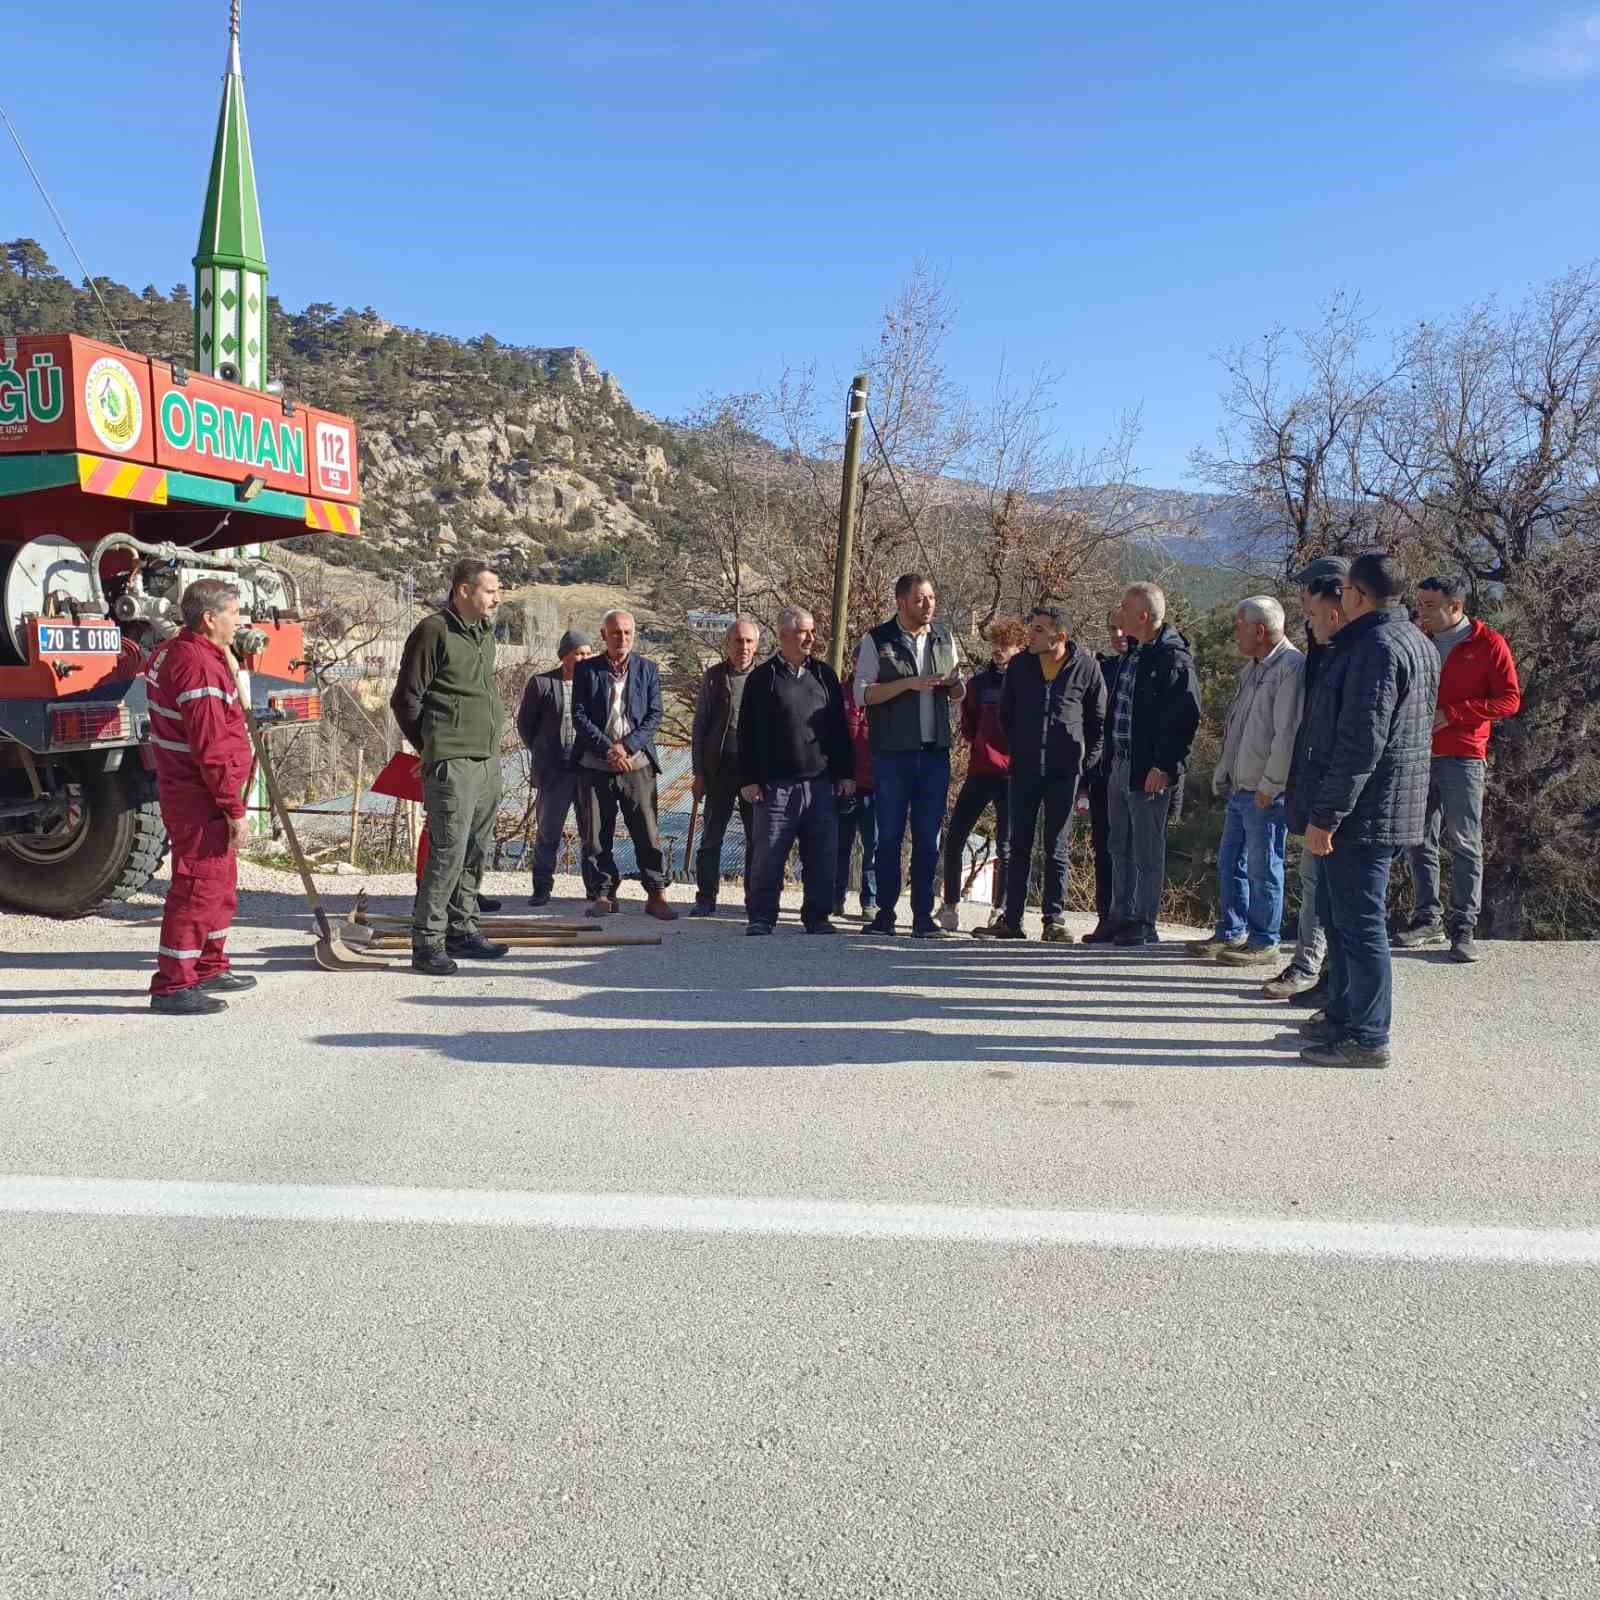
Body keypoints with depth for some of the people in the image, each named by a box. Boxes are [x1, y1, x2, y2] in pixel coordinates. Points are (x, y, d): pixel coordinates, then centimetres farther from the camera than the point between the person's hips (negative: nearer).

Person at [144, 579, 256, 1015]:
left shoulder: (171, 652, 12)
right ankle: (172, 986, 0)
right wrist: (235, 810, -21)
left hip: (183, 787, 11)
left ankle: (209, 968, 33)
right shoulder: (200, 667, -21)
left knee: (220, 884, 20)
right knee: (198, 886, -6)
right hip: (199, 798, -11)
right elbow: (211, 750, -24)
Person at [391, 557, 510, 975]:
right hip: (452, 764, -8)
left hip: (489, 761, 8)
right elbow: (405, 700, -8)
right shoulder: (434, 631, -10)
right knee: (448, 852, -10)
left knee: (476, 851, 13)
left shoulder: (485, 634, 16)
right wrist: (432, 748, 0)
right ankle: (427, 943, -3)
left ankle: (461, 930, 24)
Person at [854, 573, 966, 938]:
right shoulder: (878, 641, 0)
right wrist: (908, 683, -17)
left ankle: (923, 915, 10)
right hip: (893, 753, -3)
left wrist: (953, 682, -5)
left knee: (928, 838, 4)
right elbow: (862, 693, -8)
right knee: (889, 835, 1)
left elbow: (959, 694, 19)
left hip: (935, 751, 3)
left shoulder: (945, 639, 12)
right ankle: (885, 913, 10)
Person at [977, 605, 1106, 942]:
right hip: (1024, 769, 3)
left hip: (1065, 772, -3)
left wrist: (1086, 761, 3)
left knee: (1056, 849, 1)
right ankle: (1011, 918, 11)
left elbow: (1099, 720, 5)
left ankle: (1054, 919, 7)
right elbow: (1006, 714, 16)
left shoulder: (1086, 667, -4)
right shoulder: (1020, 665, 3)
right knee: (1019, 846, 6)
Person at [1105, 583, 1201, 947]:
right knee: (1120, 848, 15)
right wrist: (1112, 758, 16)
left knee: (1147, 851, 0)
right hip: (1119, 767, 9)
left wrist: (1165, 766, -22)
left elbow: (1185, 718, -19)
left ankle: (1144, 924, 8)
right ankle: (1122, 917, 25)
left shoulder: (1173, 658, -14)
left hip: (1149, 772, -9)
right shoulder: (1134, 654, 14)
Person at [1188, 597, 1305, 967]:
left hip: (1266, 794, -10)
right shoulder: (1253, 669, 16)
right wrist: (1223, 774, 17)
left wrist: (1270, 784, -19)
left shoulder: (1291, 667, -15)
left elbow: (1287, 733, -20)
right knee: (1230, 862, 15)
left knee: (1262, 867, 0)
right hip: (1240, 789, 10)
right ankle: (1231, 934, 26)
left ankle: (1263, 943, 10)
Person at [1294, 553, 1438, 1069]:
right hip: (1380, 809, 11)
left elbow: (1360, 745, -24)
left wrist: (1325, 816, -21)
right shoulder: (1416, 642, 15)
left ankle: (1367, 1037, 5)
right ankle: (1342, 1015, 30)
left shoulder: (1377, 648, -19)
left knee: (1359, 922, -3)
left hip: (1364, 813, -11)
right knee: (1337, 911, 19)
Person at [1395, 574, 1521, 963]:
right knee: (1421, 843, 7)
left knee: (1465, 845, -1)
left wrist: (1451, 714, -16)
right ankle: (1427, 920, 15)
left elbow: (1510, 699, -8)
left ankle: (1464, 927, 4)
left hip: (1463, 759, -5)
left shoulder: (1488, 643, -3)